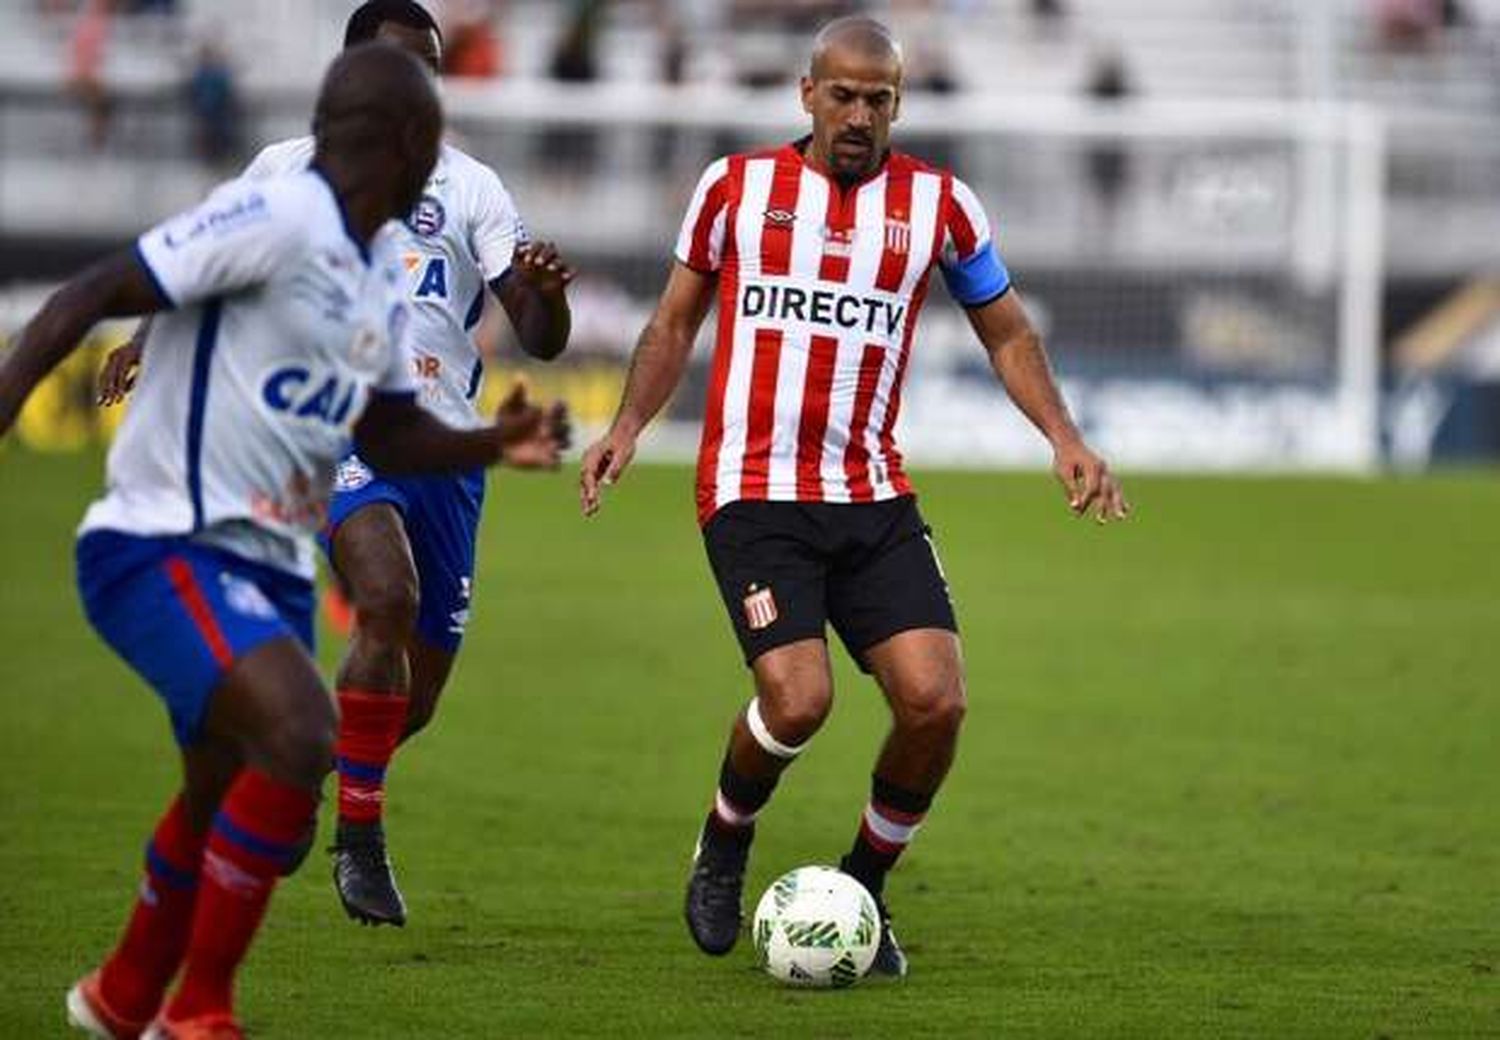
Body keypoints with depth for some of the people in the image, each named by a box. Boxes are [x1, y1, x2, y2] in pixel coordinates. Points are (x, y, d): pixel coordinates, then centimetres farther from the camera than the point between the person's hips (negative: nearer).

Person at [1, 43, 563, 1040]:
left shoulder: (384, 273, 12)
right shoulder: (278, 218, -17)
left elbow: (388, 431, 22)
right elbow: (92, 296, -18)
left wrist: (490, 444, 4)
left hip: (271, 571, 10)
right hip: (161, 549, -10)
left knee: (225, 798, 20)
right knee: (300, 734, -28)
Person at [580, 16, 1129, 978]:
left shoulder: (937, 204, 5)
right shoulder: (737, 185, 4)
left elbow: (1007, 333, 15)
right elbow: (677, 321, 15)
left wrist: (1065, 439, 1)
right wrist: (629, 425, 0)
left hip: (875, 500, 2)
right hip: (754, 493, -2)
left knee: (935, 701, -13)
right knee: (799, 699, -21)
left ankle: (863, 888, 12)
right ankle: (724, 846, 12)